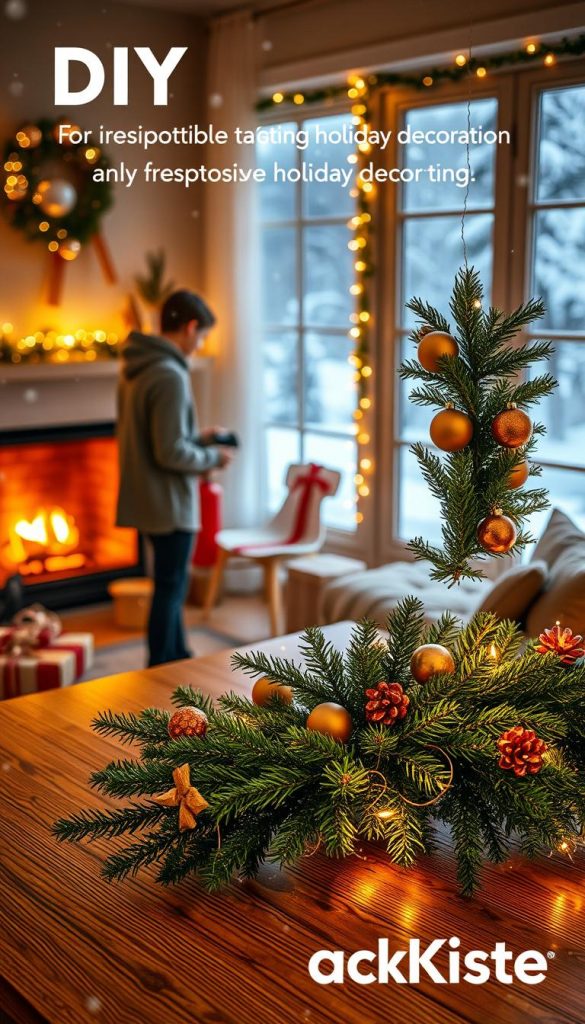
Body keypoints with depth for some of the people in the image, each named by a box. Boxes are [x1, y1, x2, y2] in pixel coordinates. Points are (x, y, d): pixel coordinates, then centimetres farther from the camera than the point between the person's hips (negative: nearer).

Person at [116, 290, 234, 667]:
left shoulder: (136, 368, 8)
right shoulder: (170, 375, -22)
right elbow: (171, 454, -25)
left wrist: (199, 437, 14)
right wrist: (213, 458, -9)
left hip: (147, 498, 10)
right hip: (170, 502, -9)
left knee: (172, 583, 21)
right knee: (170, 588, 3)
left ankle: (179, 661, 35)